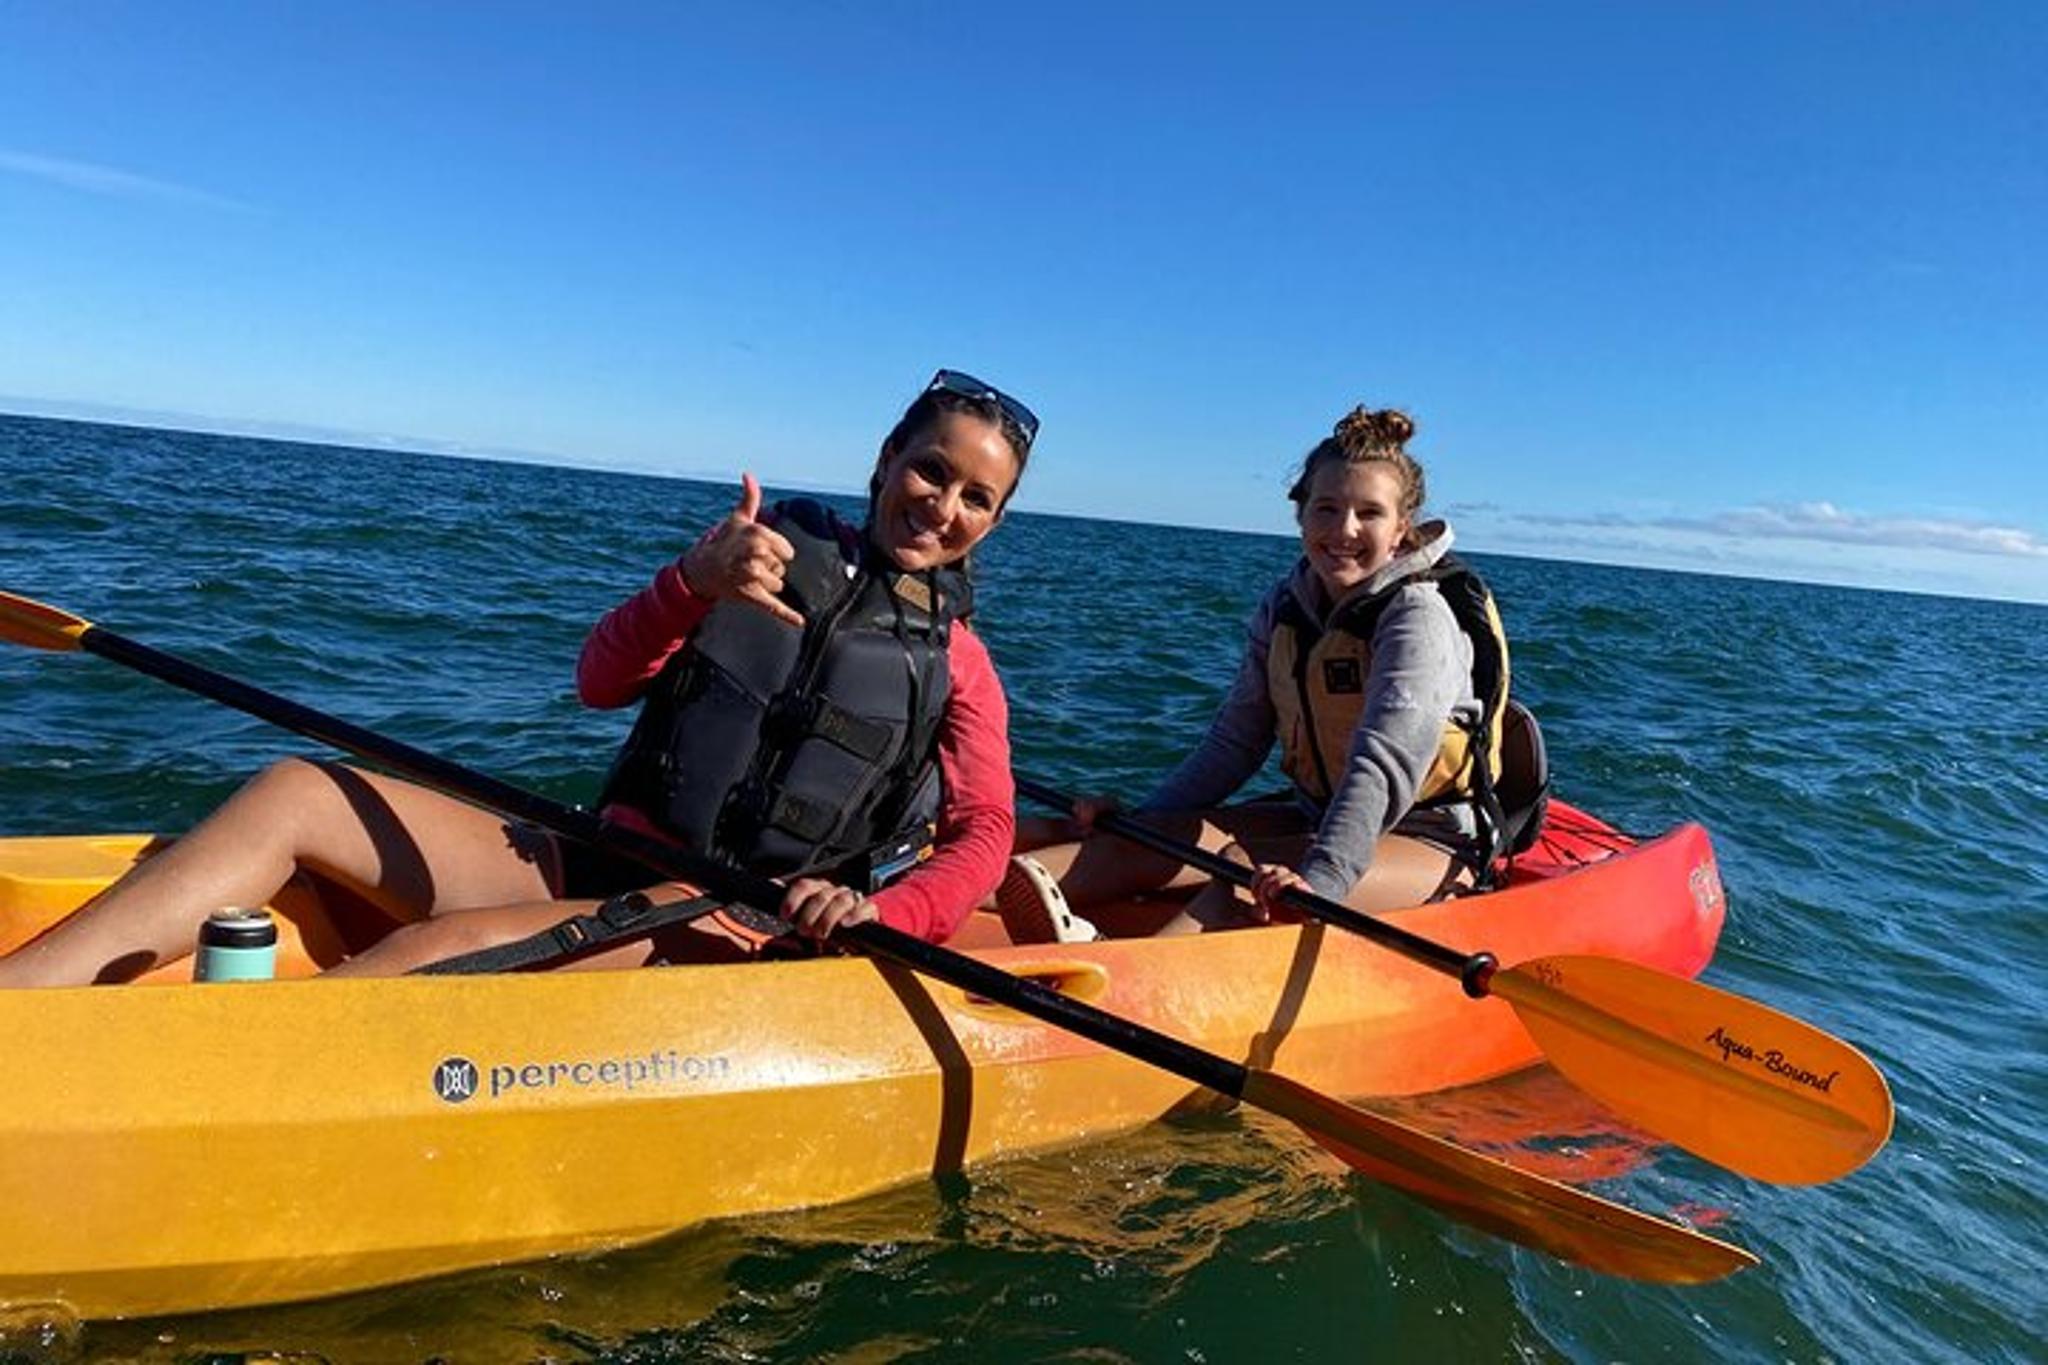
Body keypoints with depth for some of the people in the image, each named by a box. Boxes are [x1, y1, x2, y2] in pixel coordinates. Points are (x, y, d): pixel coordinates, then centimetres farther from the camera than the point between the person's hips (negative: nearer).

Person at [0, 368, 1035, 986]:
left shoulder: (952, 661, 4)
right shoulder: (776, 551, 9)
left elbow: (983, 836, -3)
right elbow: (601, 680, -2)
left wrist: (876, 910, -24)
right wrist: (694, 583, -23)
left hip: (719, 934, -4)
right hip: (591, 864, 4)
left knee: (432, 954, -29)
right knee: (293, 793, -11)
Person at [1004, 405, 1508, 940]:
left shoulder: (1420, 617, -17)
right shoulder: (1283, 609, 4)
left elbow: (1385, 766, -30)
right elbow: (1235, 741, 5)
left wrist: (1320, 879, -42)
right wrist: (1141, 820, -4)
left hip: (1429, 845, -6)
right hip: (1320, 818, 6)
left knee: (1246, 868, -31)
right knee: (1178, 833, -18)